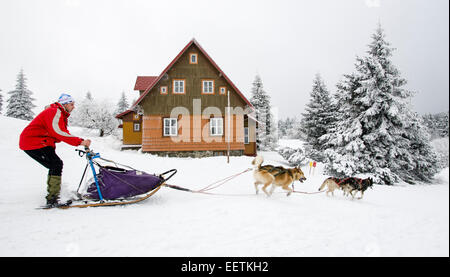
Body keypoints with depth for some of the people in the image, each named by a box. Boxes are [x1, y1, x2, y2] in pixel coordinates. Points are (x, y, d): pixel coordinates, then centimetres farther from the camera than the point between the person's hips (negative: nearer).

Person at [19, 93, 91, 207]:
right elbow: (59, 133, -28)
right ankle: (52, 200, -16)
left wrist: (82, 141, -4)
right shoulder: (54, 112, -16)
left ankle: (52, 196, 22)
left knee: (56, 165, 13)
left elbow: (65, 134, 10)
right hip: (33, 142, -11)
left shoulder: (61, 114, 17)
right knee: (56, 164, -15)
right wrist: (80, 142, -29)